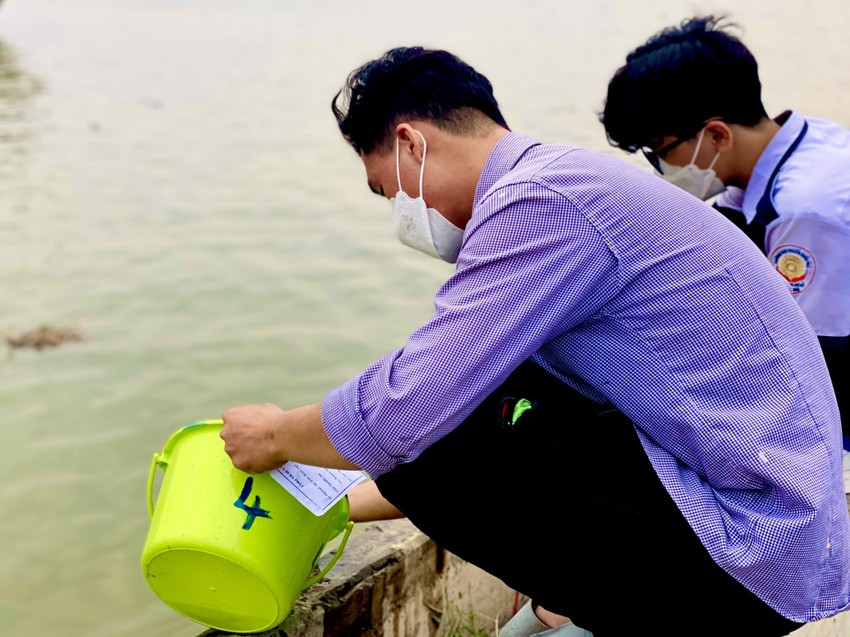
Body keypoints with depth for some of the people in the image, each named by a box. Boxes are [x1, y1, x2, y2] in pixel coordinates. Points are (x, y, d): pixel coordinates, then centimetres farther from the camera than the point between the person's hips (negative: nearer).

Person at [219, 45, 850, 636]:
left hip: (752, 559, -10)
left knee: (425, 444, -16)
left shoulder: (541, 201, -18)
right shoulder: (564, 178, 14)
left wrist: (275, 436, 0)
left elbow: (401, 414, -22)